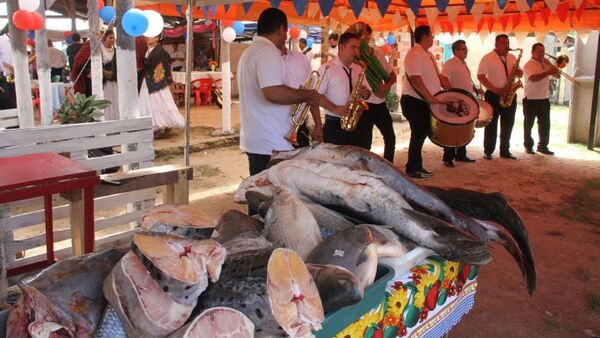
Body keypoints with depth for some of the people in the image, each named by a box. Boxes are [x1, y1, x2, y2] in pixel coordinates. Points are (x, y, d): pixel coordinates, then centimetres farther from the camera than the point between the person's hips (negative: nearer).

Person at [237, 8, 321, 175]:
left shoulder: (249, 51, 17)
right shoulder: (268, 51, -15)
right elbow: (273, 92, -30)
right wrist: (307, 95, -15)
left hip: (254, 140, 10)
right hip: (271, 144, -10)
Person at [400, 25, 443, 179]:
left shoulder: (428, 54, 15)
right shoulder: (414, 54, -16)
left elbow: (436, 75, 20)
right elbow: (415, 79, -27)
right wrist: (429, 97, -30)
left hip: (424, 102, 9)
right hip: (414, 102, -9)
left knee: (422, 133, 14)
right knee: (418, 135, -4)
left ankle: (417, 166, 23)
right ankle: (411, 169, 5)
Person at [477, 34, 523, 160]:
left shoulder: (512, 58, 11)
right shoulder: (487, 58, -7)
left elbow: (520, 73, 18)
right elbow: (480, 76, -13)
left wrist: (518, 72, -8)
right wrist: (495, 89, -20)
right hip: (493, 95, -5)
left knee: (508, 125, 8)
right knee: (491, 125, 0)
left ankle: (505, 150, 18)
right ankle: (488, 151, 7)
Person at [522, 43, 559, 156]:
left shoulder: (545, 64, 12)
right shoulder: (528, 65, -9)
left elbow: (557, 75, 15)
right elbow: (533, 78, -27)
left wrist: (551, 66, -1)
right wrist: (548, 72, -35)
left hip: (544, 99, 6)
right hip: (531, 100, -6)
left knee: (545, 124, 8)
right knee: (528, 124, 4)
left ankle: (543, 146, 16)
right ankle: (528, 146, 14)